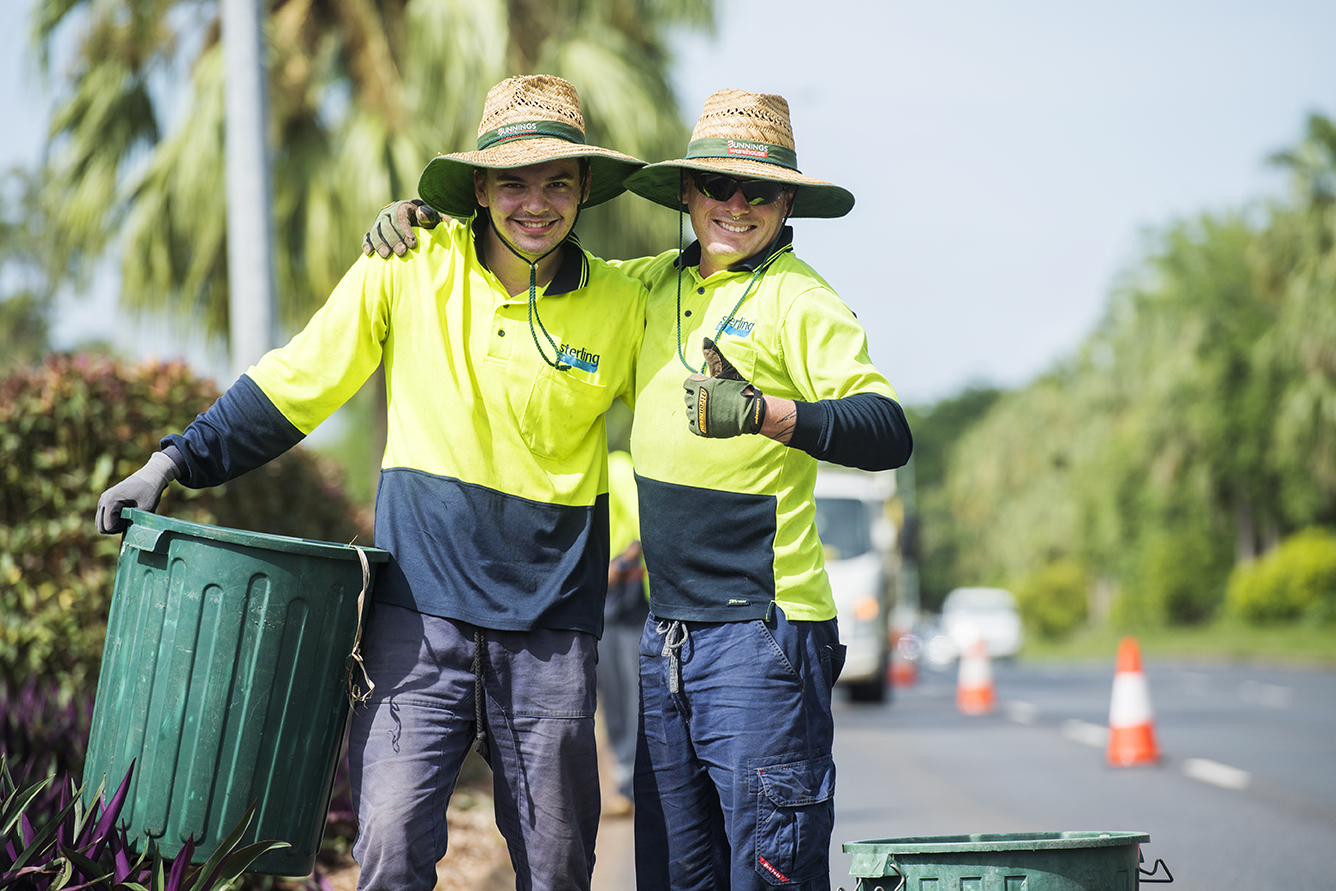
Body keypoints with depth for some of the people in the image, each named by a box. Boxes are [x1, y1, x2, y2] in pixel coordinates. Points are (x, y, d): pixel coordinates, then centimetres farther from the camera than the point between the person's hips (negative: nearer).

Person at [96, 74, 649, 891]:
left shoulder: (622, 308, 1)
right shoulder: (409, 269, -2)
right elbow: (294, 384, 5)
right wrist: (175, 463, 1)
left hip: (551, 632, 1)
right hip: (420, 614, -1)